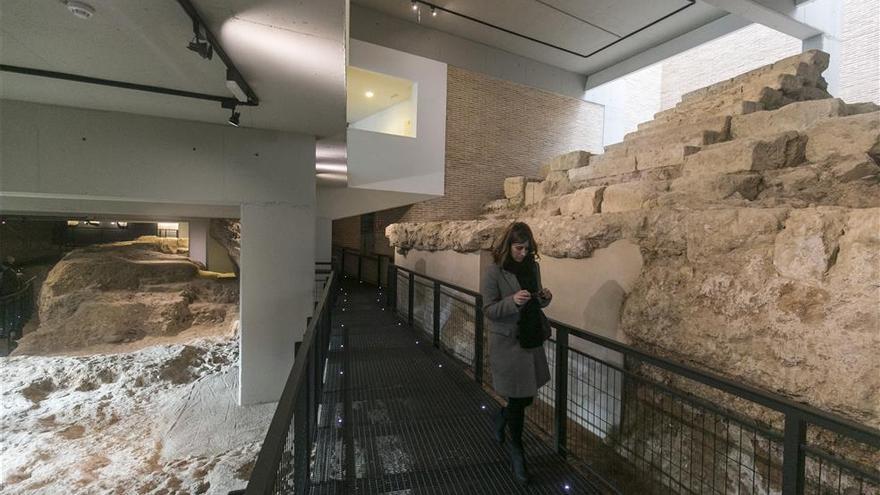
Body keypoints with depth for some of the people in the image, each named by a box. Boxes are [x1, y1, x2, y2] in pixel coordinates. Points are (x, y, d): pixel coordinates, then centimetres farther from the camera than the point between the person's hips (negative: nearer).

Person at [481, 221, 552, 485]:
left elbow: (535, 303, 13)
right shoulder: (494, 271, -14)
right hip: (507, 343, -6)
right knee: (518, 399, 5)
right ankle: (517, 452, 30)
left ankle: (502, 416, 49)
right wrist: (512, 301, -29)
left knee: (527, 397, 16)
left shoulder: (533, 266, 3)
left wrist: (544, 298, -9)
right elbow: (488, 310, -13)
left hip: (532, 341, 6)